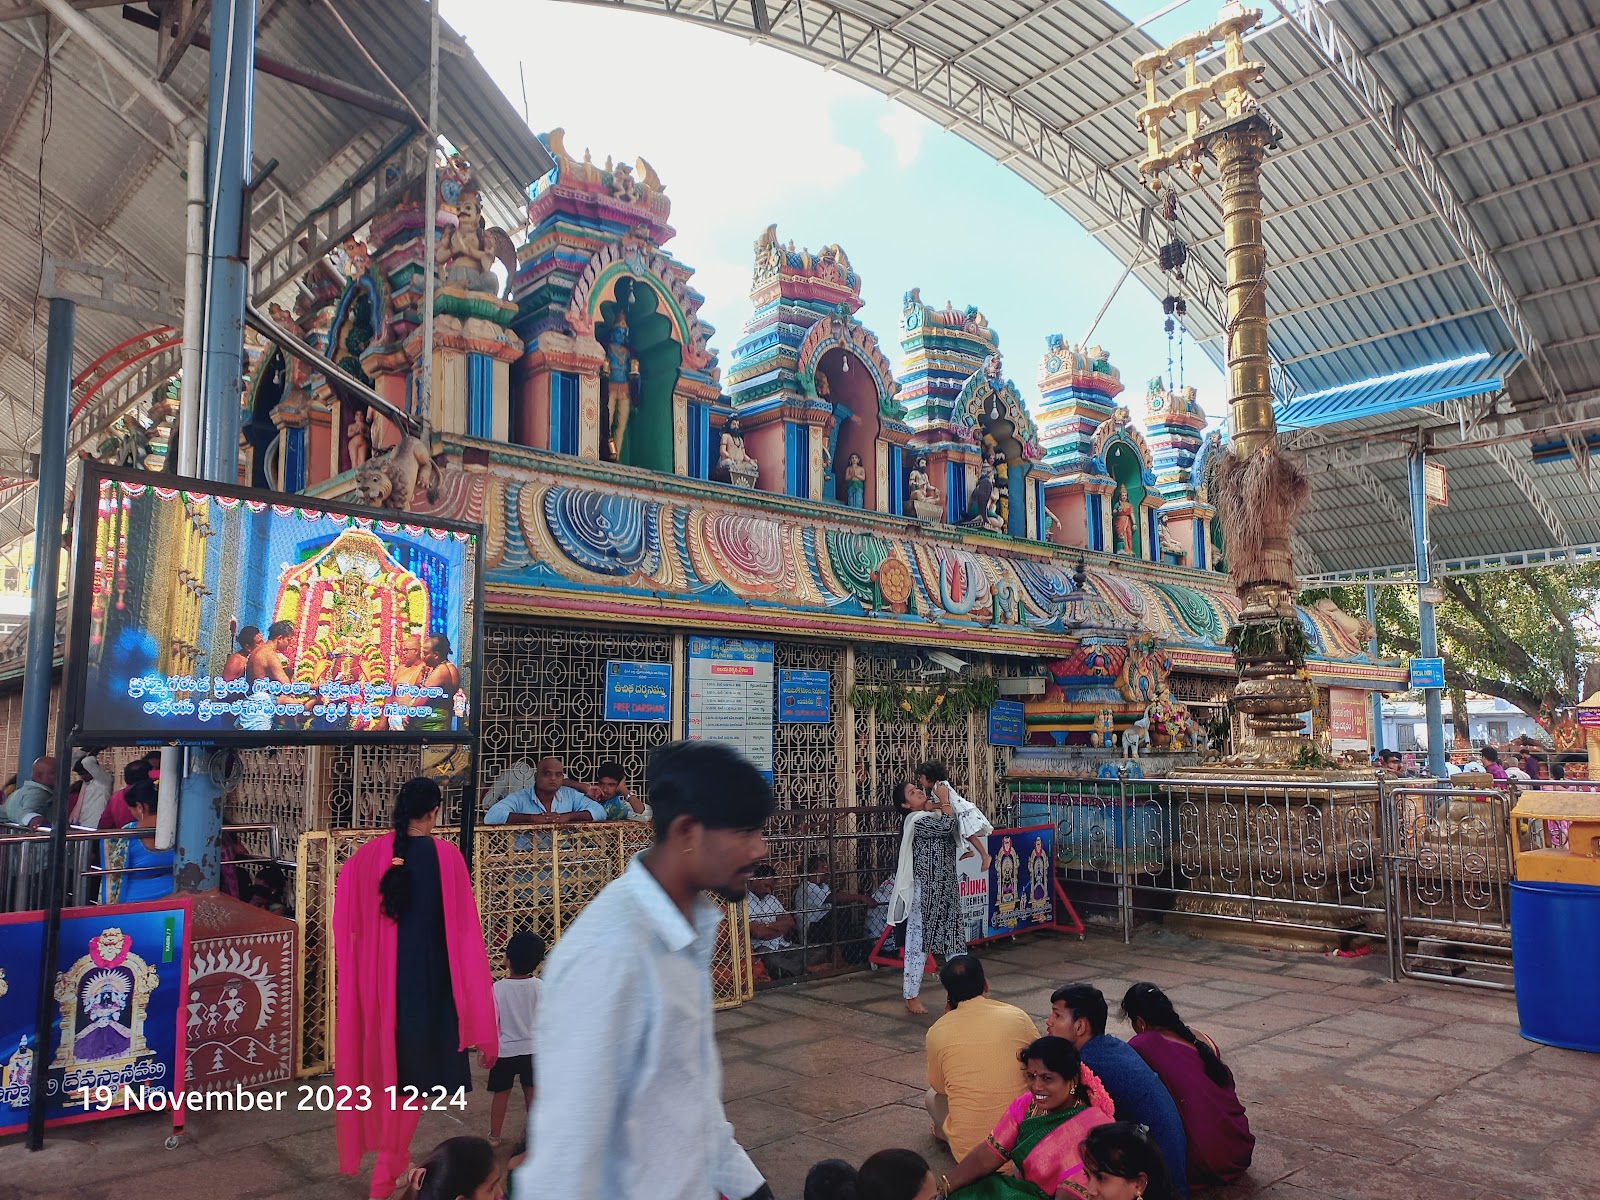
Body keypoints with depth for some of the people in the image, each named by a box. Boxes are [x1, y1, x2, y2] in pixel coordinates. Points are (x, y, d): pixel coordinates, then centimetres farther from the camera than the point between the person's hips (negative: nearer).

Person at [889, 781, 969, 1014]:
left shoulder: (933, 816, 12)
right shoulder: (916, 820, -15)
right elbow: (947, 826, -24)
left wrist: (938, 804, 2)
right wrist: (944, 800, -9)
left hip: (946, 889, 8)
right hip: (925, 891, -8)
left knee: (954, 937, 11)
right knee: (918, 942, 0)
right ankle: (911, 996, 9)